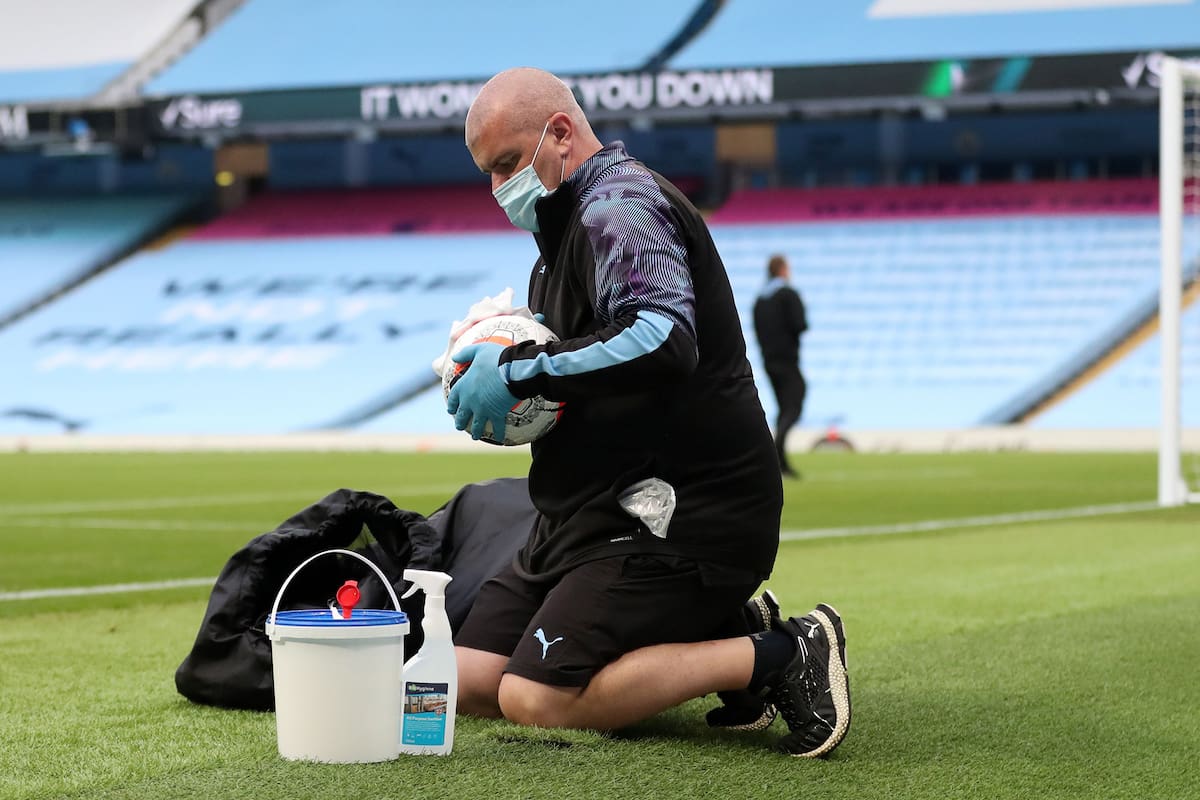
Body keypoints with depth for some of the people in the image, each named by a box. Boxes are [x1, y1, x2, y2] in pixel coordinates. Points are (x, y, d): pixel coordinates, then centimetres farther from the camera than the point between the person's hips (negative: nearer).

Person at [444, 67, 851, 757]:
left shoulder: (621, 204, -12)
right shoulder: (568, 227, 21)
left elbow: (662, 342, -31)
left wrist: (520, 371, -24)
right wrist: (495, 367, 4)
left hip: (685, 513, -11)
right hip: (601, 515, 11)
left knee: (535, 700, -21)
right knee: (467, 682, 4)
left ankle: (775, 656, -13)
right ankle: (713, 640, 7)